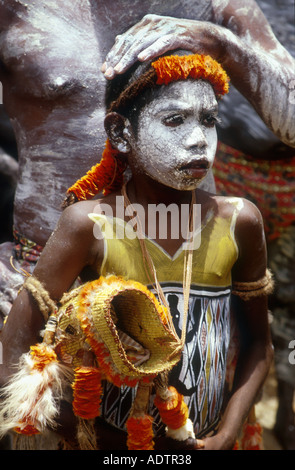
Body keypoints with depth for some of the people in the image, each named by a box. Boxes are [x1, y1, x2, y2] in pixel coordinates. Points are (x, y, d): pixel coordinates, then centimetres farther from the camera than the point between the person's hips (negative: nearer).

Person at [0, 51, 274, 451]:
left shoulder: (237, 221, -13)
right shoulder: (89, 225, -20)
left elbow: (258, 344, -1)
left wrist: (226, 436, -6)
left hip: (207, 439, 2)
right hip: (112, 438, -1)